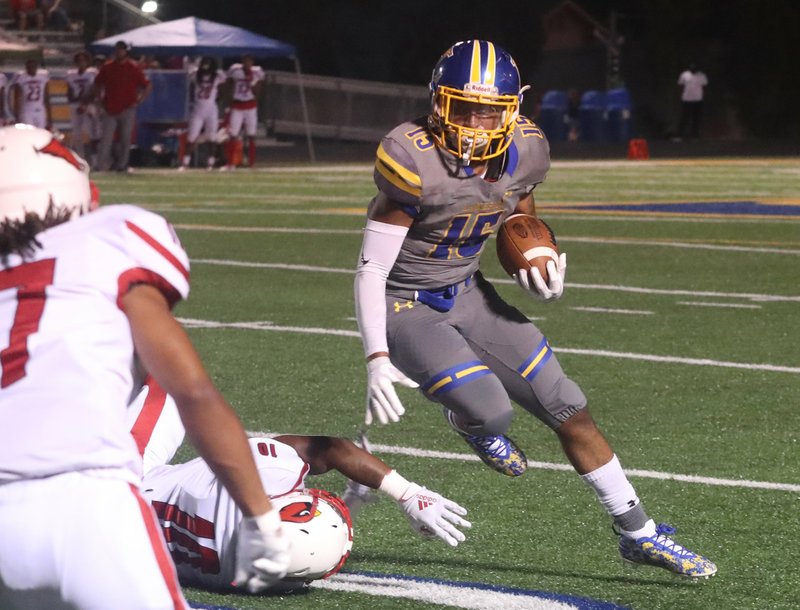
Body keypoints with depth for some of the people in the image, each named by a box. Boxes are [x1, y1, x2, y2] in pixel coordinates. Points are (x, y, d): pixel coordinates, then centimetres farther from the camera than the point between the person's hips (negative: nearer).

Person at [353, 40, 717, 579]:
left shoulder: (523, 152, -8)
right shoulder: (415, 164, -27)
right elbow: (370, 270, -23)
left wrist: (541, 271, -8)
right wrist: (376, 361, -31)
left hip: (467, 295, 6)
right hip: (405, 307, -6)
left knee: (570, 410, 4)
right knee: (490, 410, -26)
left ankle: (638, 534, 18)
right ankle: (466, 418, 14)